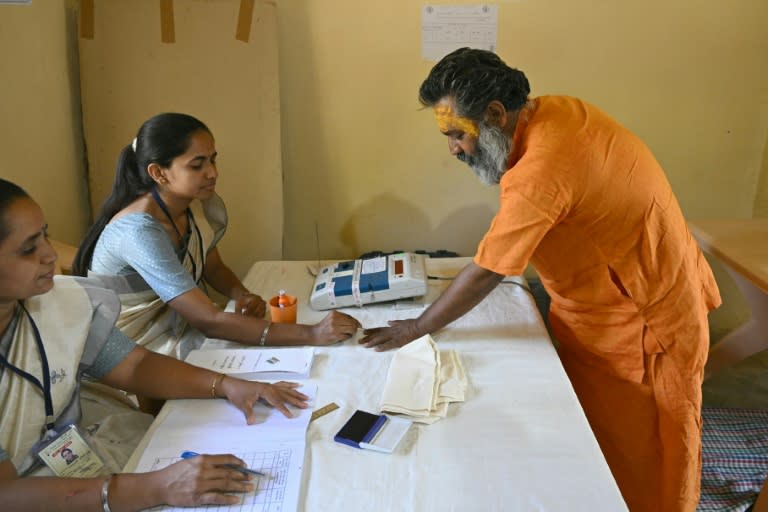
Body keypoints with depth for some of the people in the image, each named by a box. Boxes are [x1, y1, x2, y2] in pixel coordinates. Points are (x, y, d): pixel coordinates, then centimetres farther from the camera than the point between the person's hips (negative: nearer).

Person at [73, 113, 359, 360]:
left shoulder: (202, 205, -6)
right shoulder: (138, 231, -28)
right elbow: (209, 322, -33)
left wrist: (242, 295, -11)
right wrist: (311, 335, -37)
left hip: (185, 333, 7)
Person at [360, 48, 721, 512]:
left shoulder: (542, 171, -33)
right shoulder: (556, 109, -5)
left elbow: (484, 275, -24)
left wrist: (416, 329, -13)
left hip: (645, 323, -9)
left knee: (637, 460, 11)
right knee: (594, 443, 20)